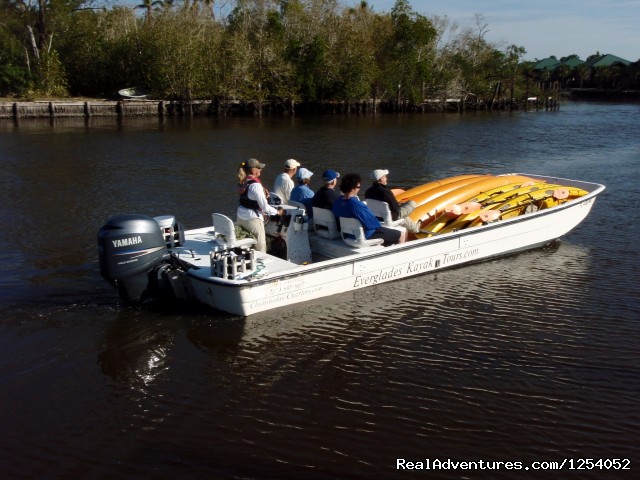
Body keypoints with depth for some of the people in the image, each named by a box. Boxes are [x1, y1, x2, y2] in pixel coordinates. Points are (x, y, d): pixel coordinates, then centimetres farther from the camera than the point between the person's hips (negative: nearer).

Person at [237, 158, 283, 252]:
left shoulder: (243, 182, 3)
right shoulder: (255, 185, -21)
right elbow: (264, 206, -18)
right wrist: (277, 212, -4)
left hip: (241, 217, 8)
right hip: (252, 219, -8)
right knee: (260, 247, 1)